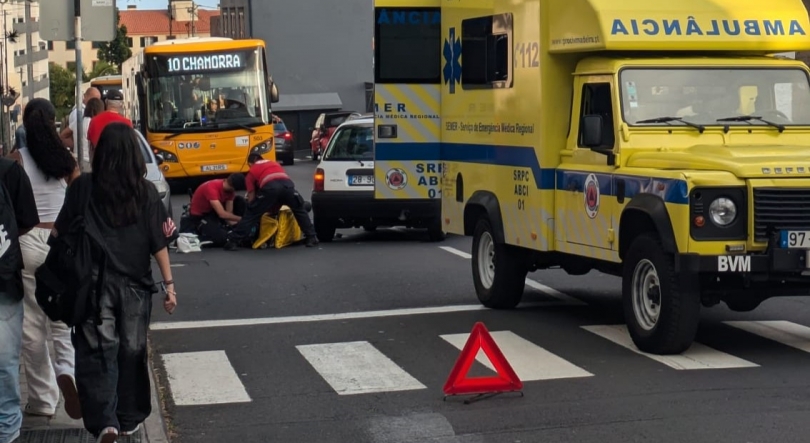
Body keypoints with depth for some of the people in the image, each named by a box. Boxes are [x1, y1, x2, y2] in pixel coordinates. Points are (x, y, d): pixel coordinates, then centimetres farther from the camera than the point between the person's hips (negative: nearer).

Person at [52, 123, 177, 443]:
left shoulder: (83, 187, -5)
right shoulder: (146, 191, -4)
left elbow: (61, 232, 2)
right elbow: (158, 242, -4)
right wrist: (169, 284, 2)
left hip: (94, 283, -1)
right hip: (134, 284, 1)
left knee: (97, 352, 1)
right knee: (132, 350, 14)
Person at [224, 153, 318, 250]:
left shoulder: (251, 171, 30)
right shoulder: (275, 164, 42)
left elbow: (251, 197, 27)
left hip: (270, 187, -3)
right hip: (288, 184, 3)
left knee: (251, 214, 13)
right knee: (299, 210, 30)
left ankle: (233, 242, 9)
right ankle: (311, 238, 28)